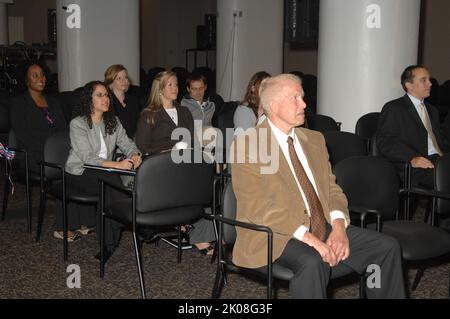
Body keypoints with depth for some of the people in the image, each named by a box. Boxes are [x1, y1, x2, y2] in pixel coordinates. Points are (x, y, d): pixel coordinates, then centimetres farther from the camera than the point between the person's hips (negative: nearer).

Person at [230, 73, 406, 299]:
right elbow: (256, 206, -15)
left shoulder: (314, 139, 16)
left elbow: (332, 188, 15)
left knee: (388, 246, -7)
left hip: (324, 228, 7)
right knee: (313, 262, -36)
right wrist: (306, 236, -23)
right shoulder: (246, 145, -6)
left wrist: (339, 225, -7)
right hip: (275, 236, -6)